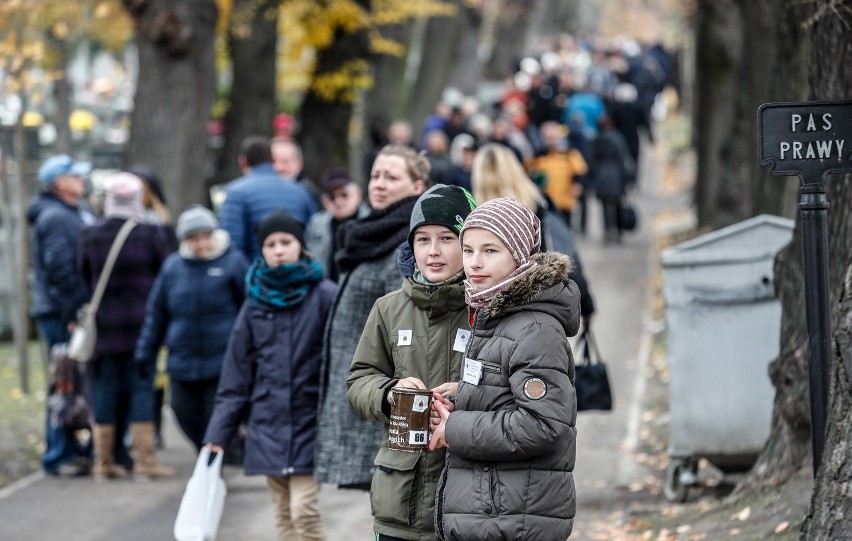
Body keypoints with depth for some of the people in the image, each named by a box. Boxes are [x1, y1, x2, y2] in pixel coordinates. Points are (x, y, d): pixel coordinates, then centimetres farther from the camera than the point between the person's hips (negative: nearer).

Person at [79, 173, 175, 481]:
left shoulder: (90, 237, 0)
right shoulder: (152, 235, -8)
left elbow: (83, 281, 6)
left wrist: (90, 315, 17)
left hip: (104, 324, 3)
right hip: (142, 324, -2)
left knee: (105, 389, 7)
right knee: (142, 389, 1)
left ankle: (103, 462, 11)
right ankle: (144, 462, 0)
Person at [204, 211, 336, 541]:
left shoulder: (324, 296, -5)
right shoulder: (256, 302, 8)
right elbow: (236, 377, 10)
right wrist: (219, 433, 9)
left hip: (309, 424, -4)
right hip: (268, 427, 4)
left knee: (304, 510, -13)